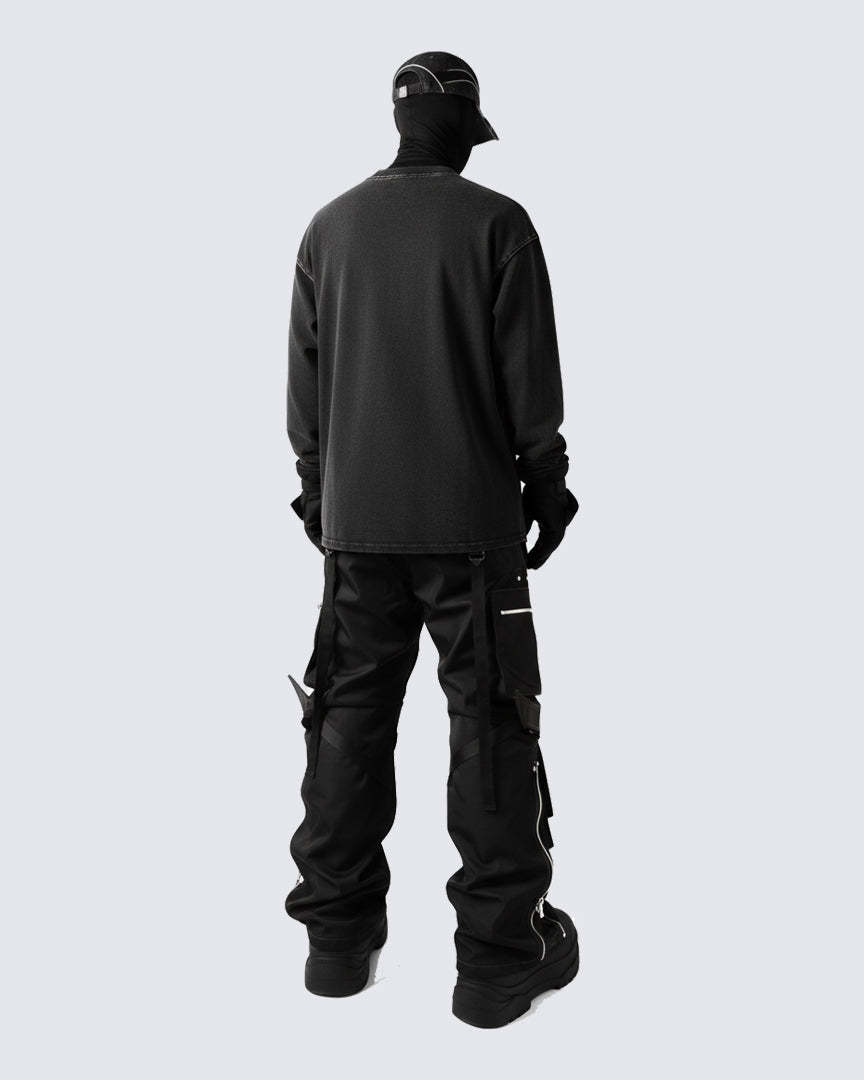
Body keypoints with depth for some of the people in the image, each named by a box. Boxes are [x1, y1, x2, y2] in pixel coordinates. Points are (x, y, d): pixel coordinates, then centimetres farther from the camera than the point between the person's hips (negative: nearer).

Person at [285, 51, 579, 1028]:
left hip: (356, 518, 4)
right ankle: (501, 949, 11)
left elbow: (303, 378, 12)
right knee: (490, 723, 3)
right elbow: (529, 380, -4)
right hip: (471, 521, -4)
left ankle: (339, 931, 21)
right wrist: (546, 483, 7)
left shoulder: (329, 226, 9)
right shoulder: (495, 223, -4)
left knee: (351, 712, 11)